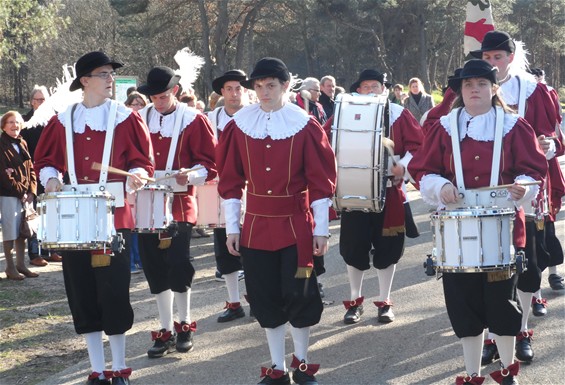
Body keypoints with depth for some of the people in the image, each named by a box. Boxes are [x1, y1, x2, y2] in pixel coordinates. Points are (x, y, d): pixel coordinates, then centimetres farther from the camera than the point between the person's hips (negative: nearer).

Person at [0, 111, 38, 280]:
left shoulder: (22, 144, 14)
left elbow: (30, 169, 14)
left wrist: (31, 191, 1)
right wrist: (20, 192, -13)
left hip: (25, 195, 7)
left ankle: (21, 265, 18)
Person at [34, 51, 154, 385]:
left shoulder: (126, 118, 0)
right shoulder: (63, 121, 6)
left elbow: (142, 161, 2)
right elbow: (46, 160, 14)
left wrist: (136, 176, -19)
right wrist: (51, 178, -6)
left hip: (114, 217, -2)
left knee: (114, 292, -4)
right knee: (83, 295, 4)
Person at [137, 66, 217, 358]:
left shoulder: (193, 121, -4)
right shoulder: (141, 119, 7)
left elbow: (210, 163, -4)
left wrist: (190, 175, -22)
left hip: (179, 204, -4)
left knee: (178, 264, -10)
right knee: (154, 268, 6)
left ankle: (184, 324, 11)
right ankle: (166, 331, 16)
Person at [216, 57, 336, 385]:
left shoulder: (304, 125, -7)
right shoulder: (239, 125, 0)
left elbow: (321, 180, -4)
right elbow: (231, 180, 5)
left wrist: (321, 229, -5)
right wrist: (232, 227, 3)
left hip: (296, 225, -2)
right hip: (256, 225, 2)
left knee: (299, 294, -1)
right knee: (265, 297, 6)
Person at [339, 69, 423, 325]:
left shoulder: (398, 114, 1)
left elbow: (416, 144, -2)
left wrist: (403, 165, -17)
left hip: (389, 191, 0)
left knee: (387, 247, 5)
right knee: (354, 246, 3)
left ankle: (385, 302, 18)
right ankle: (355, 301, 18)